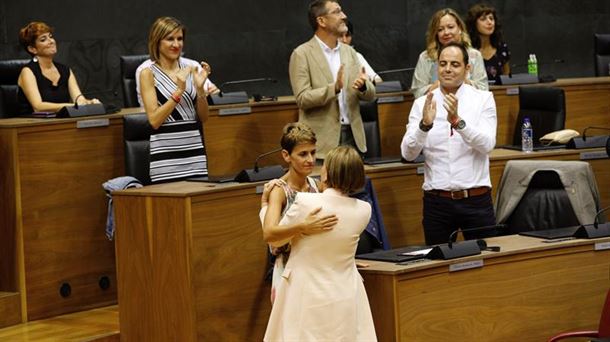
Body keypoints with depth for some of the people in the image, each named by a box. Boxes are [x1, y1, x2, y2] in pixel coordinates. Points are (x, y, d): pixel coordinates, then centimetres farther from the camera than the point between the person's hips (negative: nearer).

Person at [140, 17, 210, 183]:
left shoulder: (189, 69, 10)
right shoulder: (148, 74, -1)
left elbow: (203, 117, 10)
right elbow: (154, 120, -10)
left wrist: (200, 87, -5)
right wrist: (179, 91, -15)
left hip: (194, 150, 4)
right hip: (166, 154, -4)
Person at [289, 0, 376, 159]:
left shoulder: (349, 51, 13)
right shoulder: (302, 54, -4)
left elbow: (370, 94, 12)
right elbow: (302, 99, -12)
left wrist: (363, 85, -11)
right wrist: (334, 88, -25)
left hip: (352, 135, 5)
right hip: (322, 140, -5)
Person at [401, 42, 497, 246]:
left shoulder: (483, 99, 1)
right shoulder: (422, 104, 3)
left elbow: (487, 144, -13)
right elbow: (408, 153, -7)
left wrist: (457, 121, -27)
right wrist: (425, 125, -25)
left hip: (476, 200, -1)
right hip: (436, 201, 1)